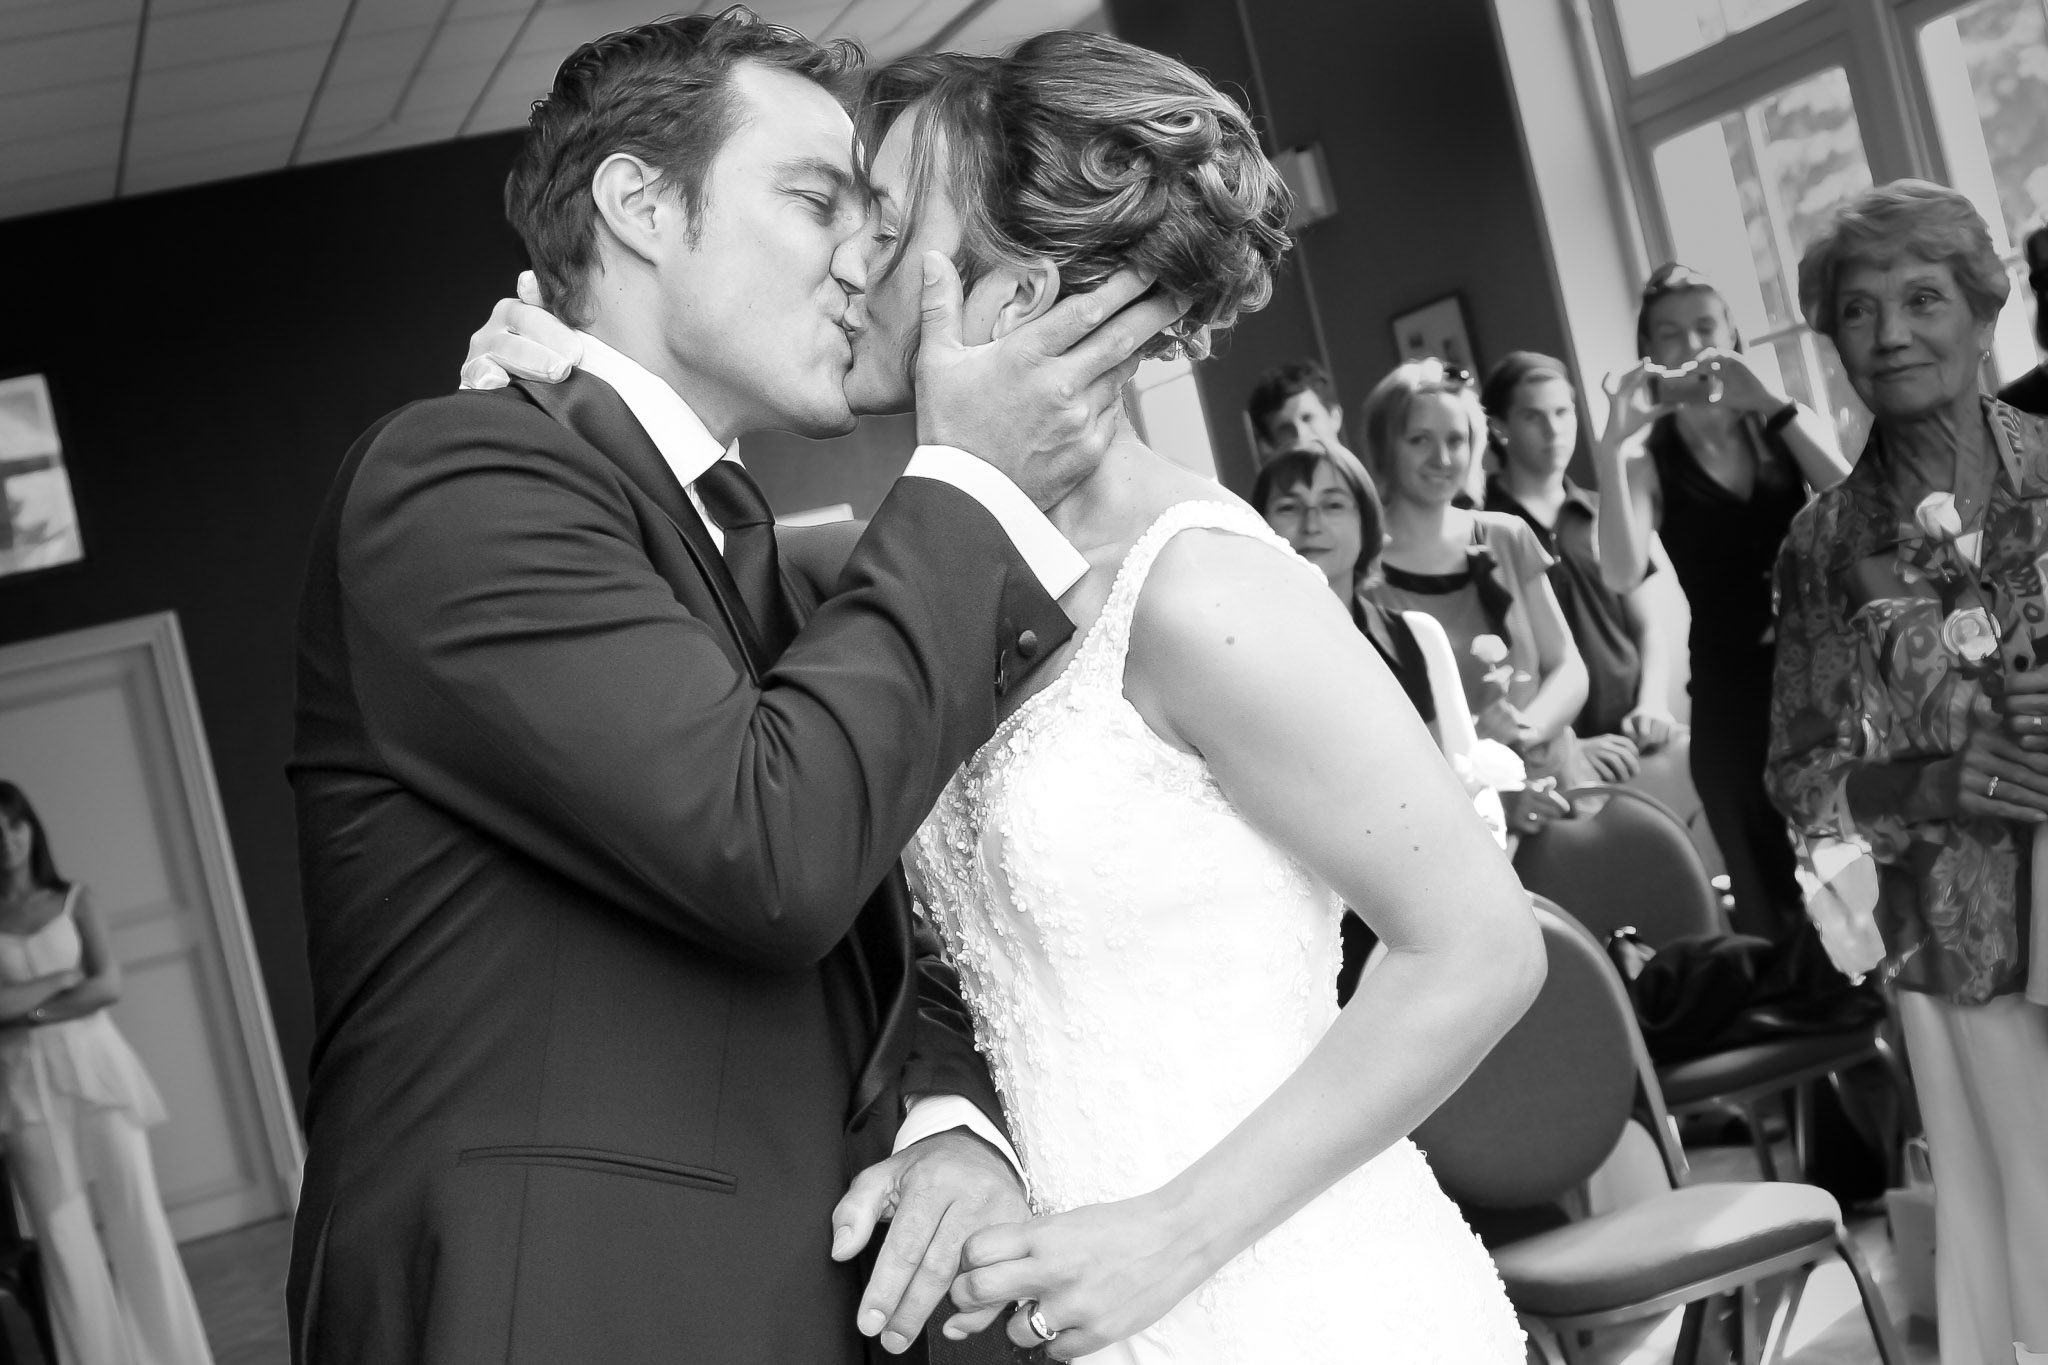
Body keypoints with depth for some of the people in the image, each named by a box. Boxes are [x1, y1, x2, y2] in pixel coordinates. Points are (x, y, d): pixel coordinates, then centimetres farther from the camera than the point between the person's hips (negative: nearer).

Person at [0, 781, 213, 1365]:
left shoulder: (74, 901, 5)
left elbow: (109, 986, -6)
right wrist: (61, 979, -8)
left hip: (94, 1067, 0)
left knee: (133, 1213, 0)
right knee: (64, 1234, 2)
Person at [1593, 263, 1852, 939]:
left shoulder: (1786, 422, 8)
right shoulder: (1647, 457, 1)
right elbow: (1622, 574, -16)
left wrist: (1772, 404, -17)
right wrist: (1612, 443, -21)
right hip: (1730, 693, -2)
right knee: (1770, 896, 2)